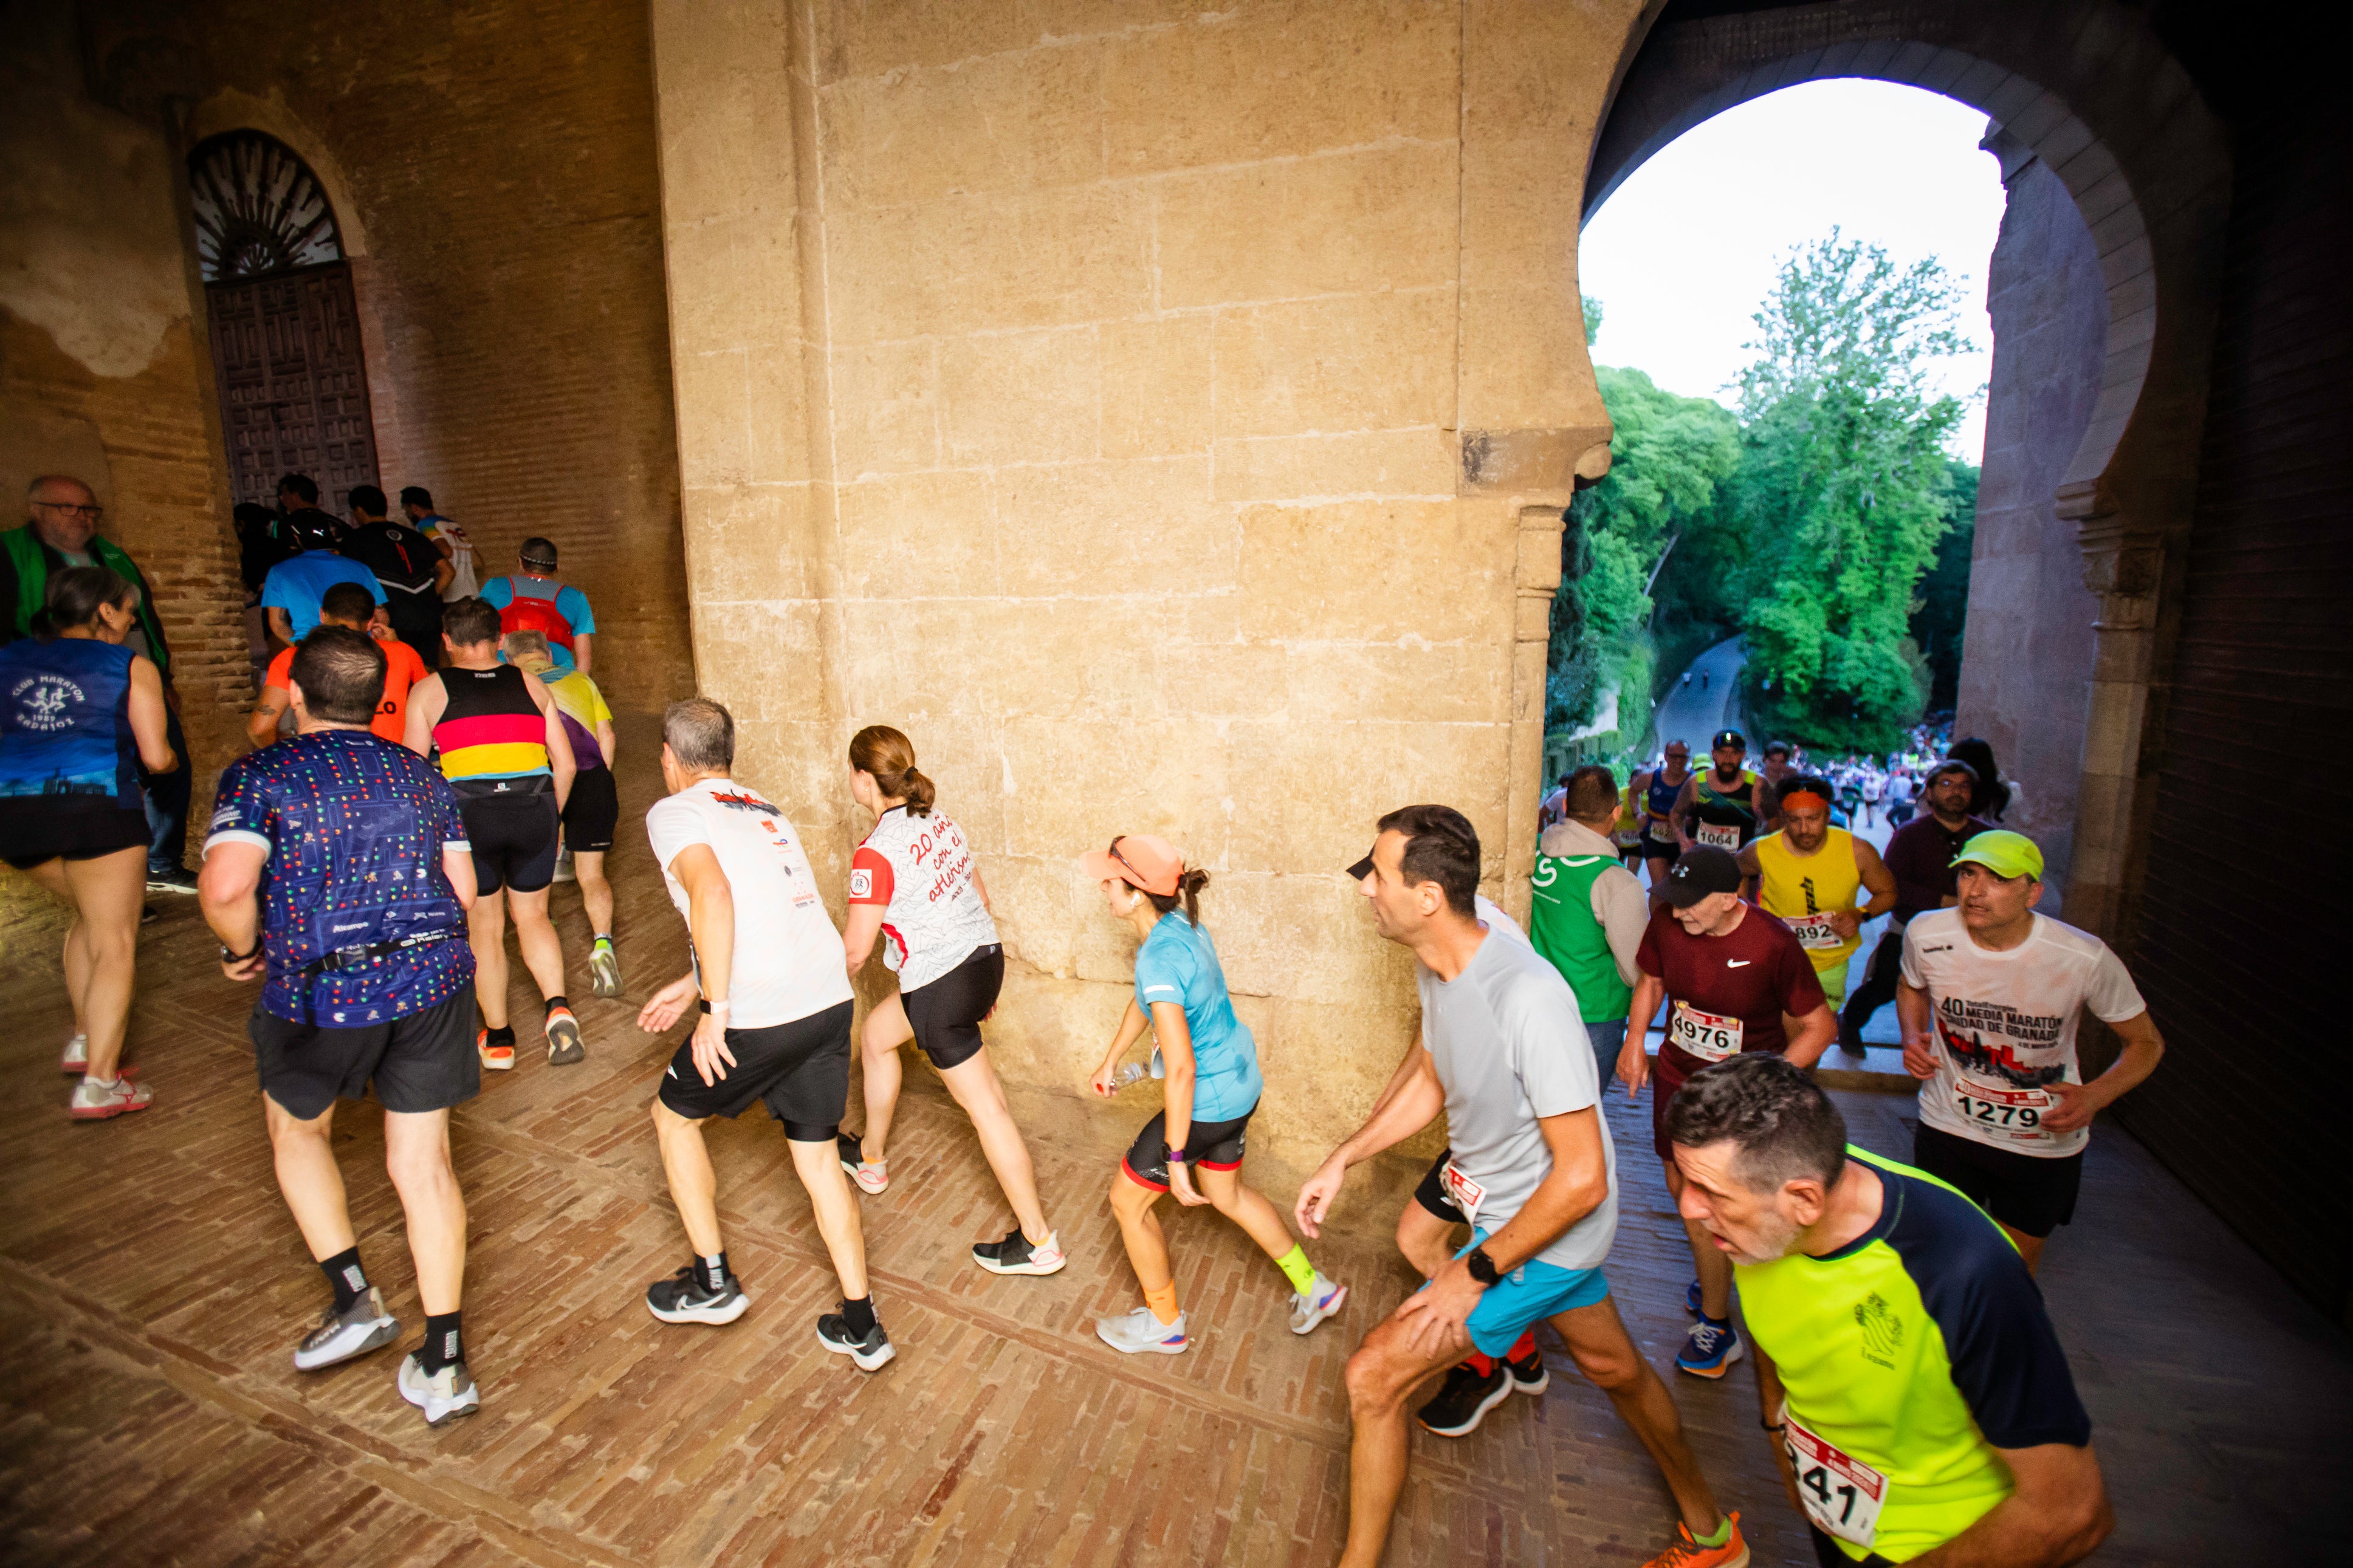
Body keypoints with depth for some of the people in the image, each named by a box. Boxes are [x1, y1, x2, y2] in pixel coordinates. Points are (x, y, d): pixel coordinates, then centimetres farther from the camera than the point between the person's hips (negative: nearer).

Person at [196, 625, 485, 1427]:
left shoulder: (260, 775, -5)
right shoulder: (422, 774, 8)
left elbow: (226, 887, -19)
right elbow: (463, 889, 8)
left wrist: (245, 950, 0)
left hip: (321, 995, -3)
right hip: (431, 981, 3)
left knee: (297, 1126, 28)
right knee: (421, 1162, 10)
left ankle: (355, 1299, 23)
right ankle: (444, 1362, 14)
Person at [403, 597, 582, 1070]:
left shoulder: (429, 691, 5)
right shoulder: (530, 684, 10)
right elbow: (565, 765, 8)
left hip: (469, 813, -2)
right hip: (534, 808, 2)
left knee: (484, 928, 13)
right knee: (533, 916, 18)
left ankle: (498, 1039, 23)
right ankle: (559, 1008, -2)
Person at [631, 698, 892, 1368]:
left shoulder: (674, 812, -1)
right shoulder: (766, 811, 22)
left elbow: (713, 894, -21)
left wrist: (716, 1011, -19)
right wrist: (691, 986, 35)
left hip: (760, 1019, -6)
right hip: (830, 1000, 6)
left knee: (674, 1115, 23)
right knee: (817, 1157, 19)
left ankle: (713, 1283, 33)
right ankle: (863, 1327, 25)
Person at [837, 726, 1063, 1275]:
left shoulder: (875, 854, -18)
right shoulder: (938, 820, 5)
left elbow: (855, 950, -13)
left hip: (941, 985, -9)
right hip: (985, 958, 9)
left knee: (985, 1109, 2)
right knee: (877, 1031, 28)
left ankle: (1038, 1241, 14)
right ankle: (871, 1159, 46)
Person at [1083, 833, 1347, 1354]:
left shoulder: (1159, 959, -30)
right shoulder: (1182, 925, -1)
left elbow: (1181, 1070, -31)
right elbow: (1143, 1001, 15)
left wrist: (1175, 1158, -22)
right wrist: (1111, 1059, 27)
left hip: (1206, 1101, -9)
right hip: (1240, 1085, 9)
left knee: (1128, 1198, 13)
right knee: (1225, 1193, 30)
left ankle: (1164, 1325, 33)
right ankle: (1314, 1289, 42)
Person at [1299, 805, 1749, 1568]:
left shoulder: (1527, 997, -36)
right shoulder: (1437, 968, -9)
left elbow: (1582, 1179, -30)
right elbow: (1428, 1081, 7)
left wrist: (1477, 1273, -23)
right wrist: (1341, 1161, 2)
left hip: (1548, 1228, -9)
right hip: (1507, 1212, 9)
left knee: (1373, 1376, -8)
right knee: (1613, 1367, 29)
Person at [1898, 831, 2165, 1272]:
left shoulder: (2085, 959, -21)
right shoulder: (1926, 934, -17)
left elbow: (2146, 1042, -5)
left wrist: (2095, 1096, -23)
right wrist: (1913, 1037, -11)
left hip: (2045, 1143, 0)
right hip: (1947, 1129, 0)